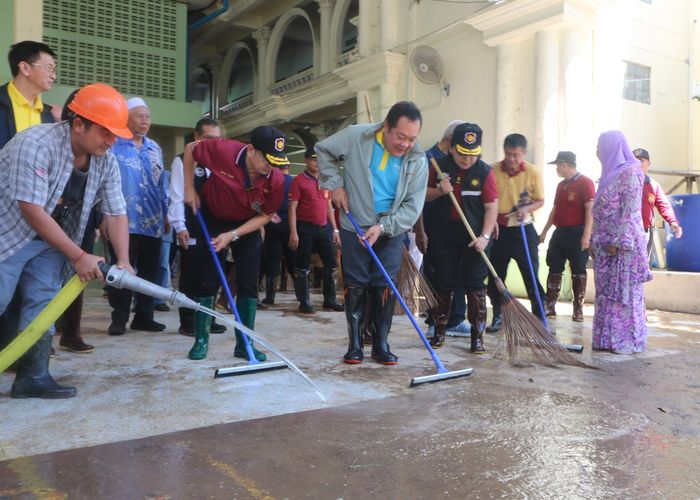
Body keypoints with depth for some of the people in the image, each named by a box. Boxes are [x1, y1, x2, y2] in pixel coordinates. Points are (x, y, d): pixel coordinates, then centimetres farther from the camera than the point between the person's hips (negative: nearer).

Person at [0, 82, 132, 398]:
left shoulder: (106, 162, -7)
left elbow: (116, 213, -4)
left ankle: (33, 377, 8)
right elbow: (32, 210, -30)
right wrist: (78, 257, -29)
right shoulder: (36, 144, -28)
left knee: (44, 305, 1)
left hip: (50, 239, 6)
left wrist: (123, 261, -17)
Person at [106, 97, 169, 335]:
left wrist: (165, 214, 15)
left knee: (149, 272, 8)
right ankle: (119, 318, 10)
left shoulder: (155, 148, 15)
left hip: (153, 222, 6)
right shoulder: (114, 145, -3)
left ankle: (144, 316, 18)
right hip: (124, 222, -5)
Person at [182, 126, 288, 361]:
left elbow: (266, 215, -13)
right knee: (207, 280, -1)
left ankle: (244, 344, 10)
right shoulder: (223, 149, -31)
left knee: (248, 284, -1)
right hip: (212, 219, -1)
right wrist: (189, 188, -11)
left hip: (248, 226, 1)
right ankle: (201, 340, 12)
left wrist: (233, 234, -21)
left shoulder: (276, 179, -26)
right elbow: (190, 149, -11)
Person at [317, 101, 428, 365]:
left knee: (385, 287, 1)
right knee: (355, 286, 1)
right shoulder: (356, 136, -13)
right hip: (354, 227, -1)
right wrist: (335, 184, -8)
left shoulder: (417, 159, -9)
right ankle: (355, 344, 13)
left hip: (391, 231, 1)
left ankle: (381, 345, 13)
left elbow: (413, 204, -9)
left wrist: (383, 227, -20)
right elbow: (323, 151, 3)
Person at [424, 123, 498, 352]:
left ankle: (477, 336, 8)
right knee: (442, 285, 9)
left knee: (475, 286, 0)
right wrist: (439, 191, -13)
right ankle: (439, 331, 23)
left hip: (474, 239, -2)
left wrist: (485, 236, -19)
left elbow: (492, 206, -8)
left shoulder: (484, 171, -6)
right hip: (443, 237, 2)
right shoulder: (439, 166, 0)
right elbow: (424, 195, 9)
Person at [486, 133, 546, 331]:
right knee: (495, 276, 9)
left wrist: (527, 208, -16)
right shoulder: (493, 170, -5)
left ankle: (540, 318, 8)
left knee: (531, 275, -1)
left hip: (523, 230, -1)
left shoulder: (533, 172, -6)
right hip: (498, 229, 2)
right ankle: (498, 316, 24)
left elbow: (540, 201, 4)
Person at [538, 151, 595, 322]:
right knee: (554, 269, 5)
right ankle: (550, 307, 9)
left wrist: (586, 234, -20)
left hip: (577, 233, -7)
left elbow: (590, 210, -13)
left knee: (578, 271, 0)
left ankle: (578, 309, 8)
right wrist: (544, 231, 20)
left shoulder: (585, 183, -7)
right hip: (559, 232, 7)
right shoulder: (561, 185, 16)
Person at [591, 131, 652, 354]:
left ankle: (627, 341, 4)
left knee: (624, 292, -3)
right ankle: (608, 339, 15)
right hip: (605, 243, 9)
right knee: (606, 292, 9)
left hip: (622, 243, -9)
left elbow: (630, 210, -16)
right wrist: (594, 240, 15)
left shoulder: (630, 172, -9)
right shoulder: (610, 173, 17)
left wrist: (617, 241, -20)